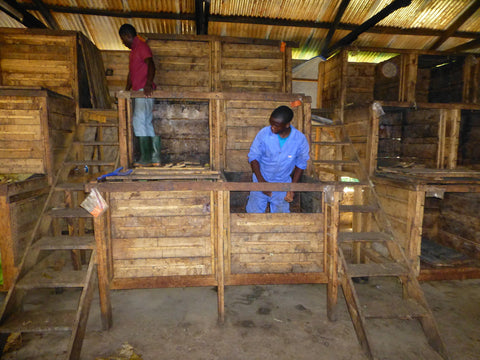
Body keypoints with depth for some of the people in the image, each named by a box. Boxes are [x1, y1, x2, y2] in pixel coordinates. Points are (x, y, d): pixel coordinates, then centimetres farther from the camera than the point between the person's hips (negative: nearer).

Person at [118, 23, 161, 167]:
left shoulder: (141, 46, -5)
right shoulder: (133, 50, 26)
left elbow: (151, 65, -21)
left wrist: (148, 84, -35)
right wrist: (126, 91, 28)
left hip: (145, 91, -10)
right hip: (138, 91, 10)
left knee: (139, 121, -15)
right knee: (147, 123, 7)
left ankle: (146, 158, -14)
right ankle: (155, 158, 8)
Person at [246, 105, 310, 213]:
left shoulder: (300, 139, -14)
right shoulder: (264, 133, -16)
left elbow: (300, 165, -1)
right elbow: (253, 157, -7)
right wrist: (261, 181, -16)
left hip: (282, 184, 1)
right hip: (261, 180, 0)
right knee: (254, 213, 0)